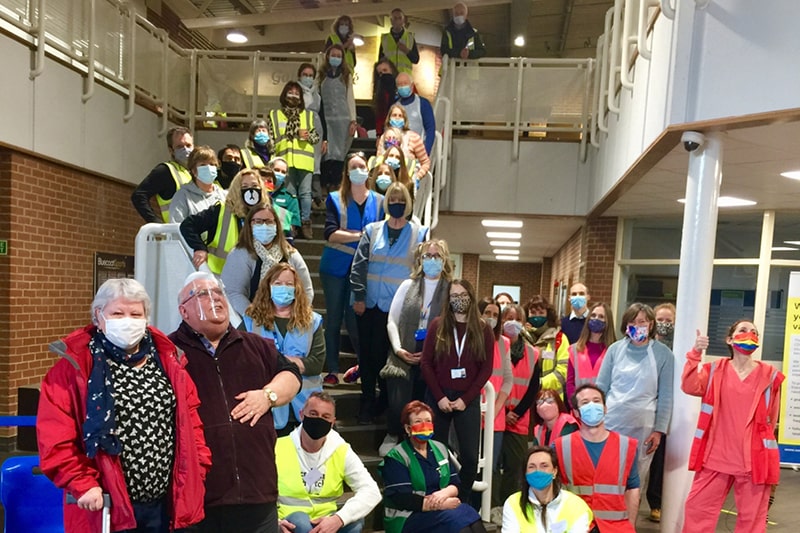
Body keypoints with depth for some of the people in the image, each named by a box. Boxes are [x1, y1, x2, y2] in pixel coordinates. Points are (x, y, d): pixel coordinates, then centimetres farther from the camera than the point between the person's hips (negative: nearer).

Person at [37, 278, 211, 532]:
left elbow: (189, 417, 10)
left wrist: (198, 468, 5)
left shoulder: (167, 359, 5)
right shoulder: (74, 366, -6)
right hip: (107, 508, -3)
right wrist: (82, 484, -15)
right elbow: (55, 435, -9)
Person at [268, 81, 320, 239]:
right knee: (289, 193, 4)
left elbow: (317, 136, 12)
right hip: (285, 159, 0)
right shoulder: (274, 115, 13)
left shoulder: (309, 115, 14)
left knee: (305, 192, -1)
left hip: (304, 159, 0)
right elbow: (271, 139, 10)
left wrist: (307, 136, -10)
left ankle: (305, 223, 4)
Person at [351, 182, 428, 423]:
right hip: (369, 304, 2)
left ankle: (386, 400, 26)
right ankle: (367, 401, 23)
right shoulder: (372, 231, 4)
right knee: (367, 352, 7)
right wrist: (358, 297, -5)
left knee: (387, 353, 5)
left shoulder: (419, 234, 1)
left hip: (398, 307, -2)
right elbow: (359, 266, 1)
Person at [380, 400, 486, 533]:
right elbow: (403, 499, -15)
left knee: (469, 515, -26)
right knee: (456, 519, -30)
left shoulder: (440, 449, 13)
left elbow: (457, 483, 9)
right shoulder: (396, 458, -6)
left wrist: (444, 493, -15)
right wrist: (441, 504, -18)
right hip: (409, 517, -5)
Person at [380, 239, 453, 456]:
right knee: (398, 405, -7)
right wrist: (398, 349, -8)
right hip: (403, 358, 1)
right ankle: (391, 437, 22)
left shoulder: (451, 290, 2)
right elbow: (392, 321, 6)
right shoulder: (408, 285, 8)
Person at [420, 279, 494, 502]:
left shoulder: (483, 329, 2)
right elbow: (426, 363, -1)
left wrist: (465, 399, -8)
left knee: (470, 456, -1)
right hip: (438, 397, 0)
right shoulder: (437, 325, 1)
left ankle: (462, 503, 20)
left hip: (468, 399, 0)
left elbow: (486, 368, 0)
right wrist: (440, 397, -9)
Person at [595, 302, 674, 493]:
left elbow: (665, 396, 0)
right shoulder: (615, 349, 3)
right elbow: (601, 387, 7)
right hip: (611, 421, 1)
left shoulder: (663, 354, -1)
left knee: (636, 477, 5)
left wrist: (659, 430, -3)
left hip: (642, 426, -1)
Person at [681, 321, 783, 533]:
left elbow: (771, 419, 11)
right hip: (716, 455, 1)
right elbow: (690, 387, -15)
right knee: (697, 508, 6)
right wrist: (695, 353, -24)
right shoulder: (715, 370, 3)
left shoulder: (769, 375, 2)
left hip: (754, 458, 0)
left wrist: (763, 442, 13)